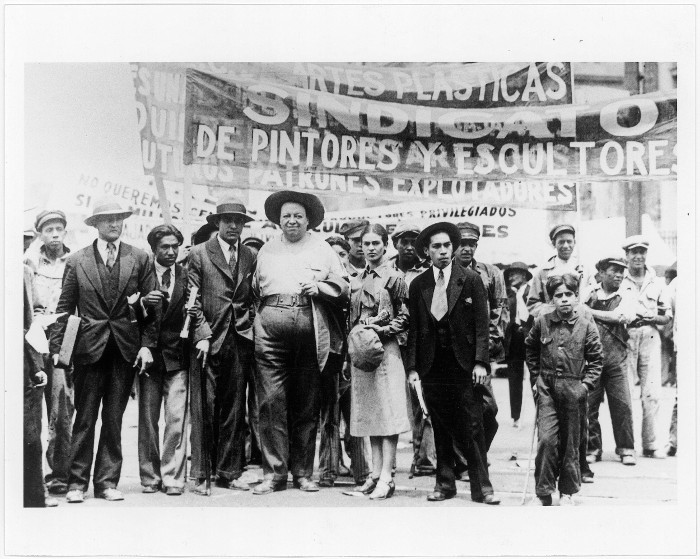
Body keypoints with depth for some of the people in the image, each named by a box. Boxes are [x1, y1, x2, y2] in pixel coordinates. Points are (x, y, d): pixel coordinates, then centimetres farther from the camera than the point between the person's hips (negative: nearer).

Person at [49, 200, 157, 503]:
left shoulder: (139, 259, 6)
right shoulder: (76, 261, 5)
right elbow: (64, 307, 4)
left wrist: (147, 344, -3)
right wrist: (56, 347, -3)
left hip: (126, 348, 1)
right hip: (89, 347, -1)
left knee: (114, 419, 6)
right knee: (85, 418, 1)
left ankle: (107, 481, 15)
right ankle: (77, 482, 10)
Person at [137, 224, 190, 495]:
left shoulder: (186, 276, 6)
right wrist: (143, 302, -21)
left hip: (177, 355, 0)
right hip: (148, 354, 0)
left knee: (177, 418, -6)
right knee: (147, 419, 6)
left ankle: (172, 477, 2)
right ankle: (150, 477, 16)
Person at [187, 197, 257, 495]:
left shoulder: (249, 257, 13)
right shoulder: (199, 253, 2)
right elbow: (193, 300, -2)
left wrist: (251, 331, 3)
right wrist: (202, 335, -10)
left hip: (240, 340, 3)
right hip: (208, 341, -3)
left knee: (234, 410, 7)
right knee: (204, 409, -2)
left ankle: (229, 473, 15)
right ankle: (202, 475, 6)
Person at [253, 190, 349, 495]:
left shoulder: (322, 248, 15)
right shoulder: (266, 250, 21)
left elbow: (342, 286, 10)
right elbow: (253, 289, 20)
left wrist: (318, 287, -8)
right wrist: (254, 324, 5)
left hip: (310, 329, -1)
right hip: (271, 329, 1)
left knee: (307, 403, 4)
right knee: (271, 401, -6)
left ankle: (303, 473, 13)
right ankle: (274, 472, 0)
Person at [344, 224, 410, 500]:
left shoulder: (394, 278, -3)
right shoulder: (356, 281, 14)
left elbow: (405, 318, -4)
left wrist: (381, 331, -15)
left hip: (385, 350, -6)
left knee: (387, 412, -6)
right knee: (369, 413, 9)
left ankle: (386, 477, -5)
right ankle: (376, 473, 15)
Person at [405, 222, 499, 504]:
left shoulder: (471, 280, 1)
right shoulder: (418, 285, 7)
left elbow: (481, 324, -2)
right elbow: (413, 329, 8)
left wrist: (480, 362, -10)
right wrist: (412, 366, 1)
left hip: (463, 364, -2)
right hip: (432, 366, 2)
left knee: (473, 427, -2)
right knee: (441, 428, 9)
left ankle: (481, 487, 6)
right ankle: (445, 484, 19)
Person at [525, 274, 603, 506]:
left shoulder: (586, 326, -2)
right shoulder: (541, 322, 0)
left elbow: (596, 359, 4)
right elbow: (530, 350, 15)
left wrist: (586, 384, -5)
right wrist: (535, 378, 10)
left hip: (574, 391, 0)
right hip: (547, 389, 0)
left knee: (571, 443, 9)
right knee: (546, 439, -10)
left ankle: (567, 492, 24)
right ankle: (544, 492, 0)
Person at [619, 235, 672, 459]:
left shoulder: (657, 283, 14)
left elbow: (667, 317, 15)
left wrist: (653, 317, -4)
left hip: (650, 337, 2)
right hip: (625, 337, -2)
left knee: (651, 393, -2)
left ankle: (651, 444, 5)